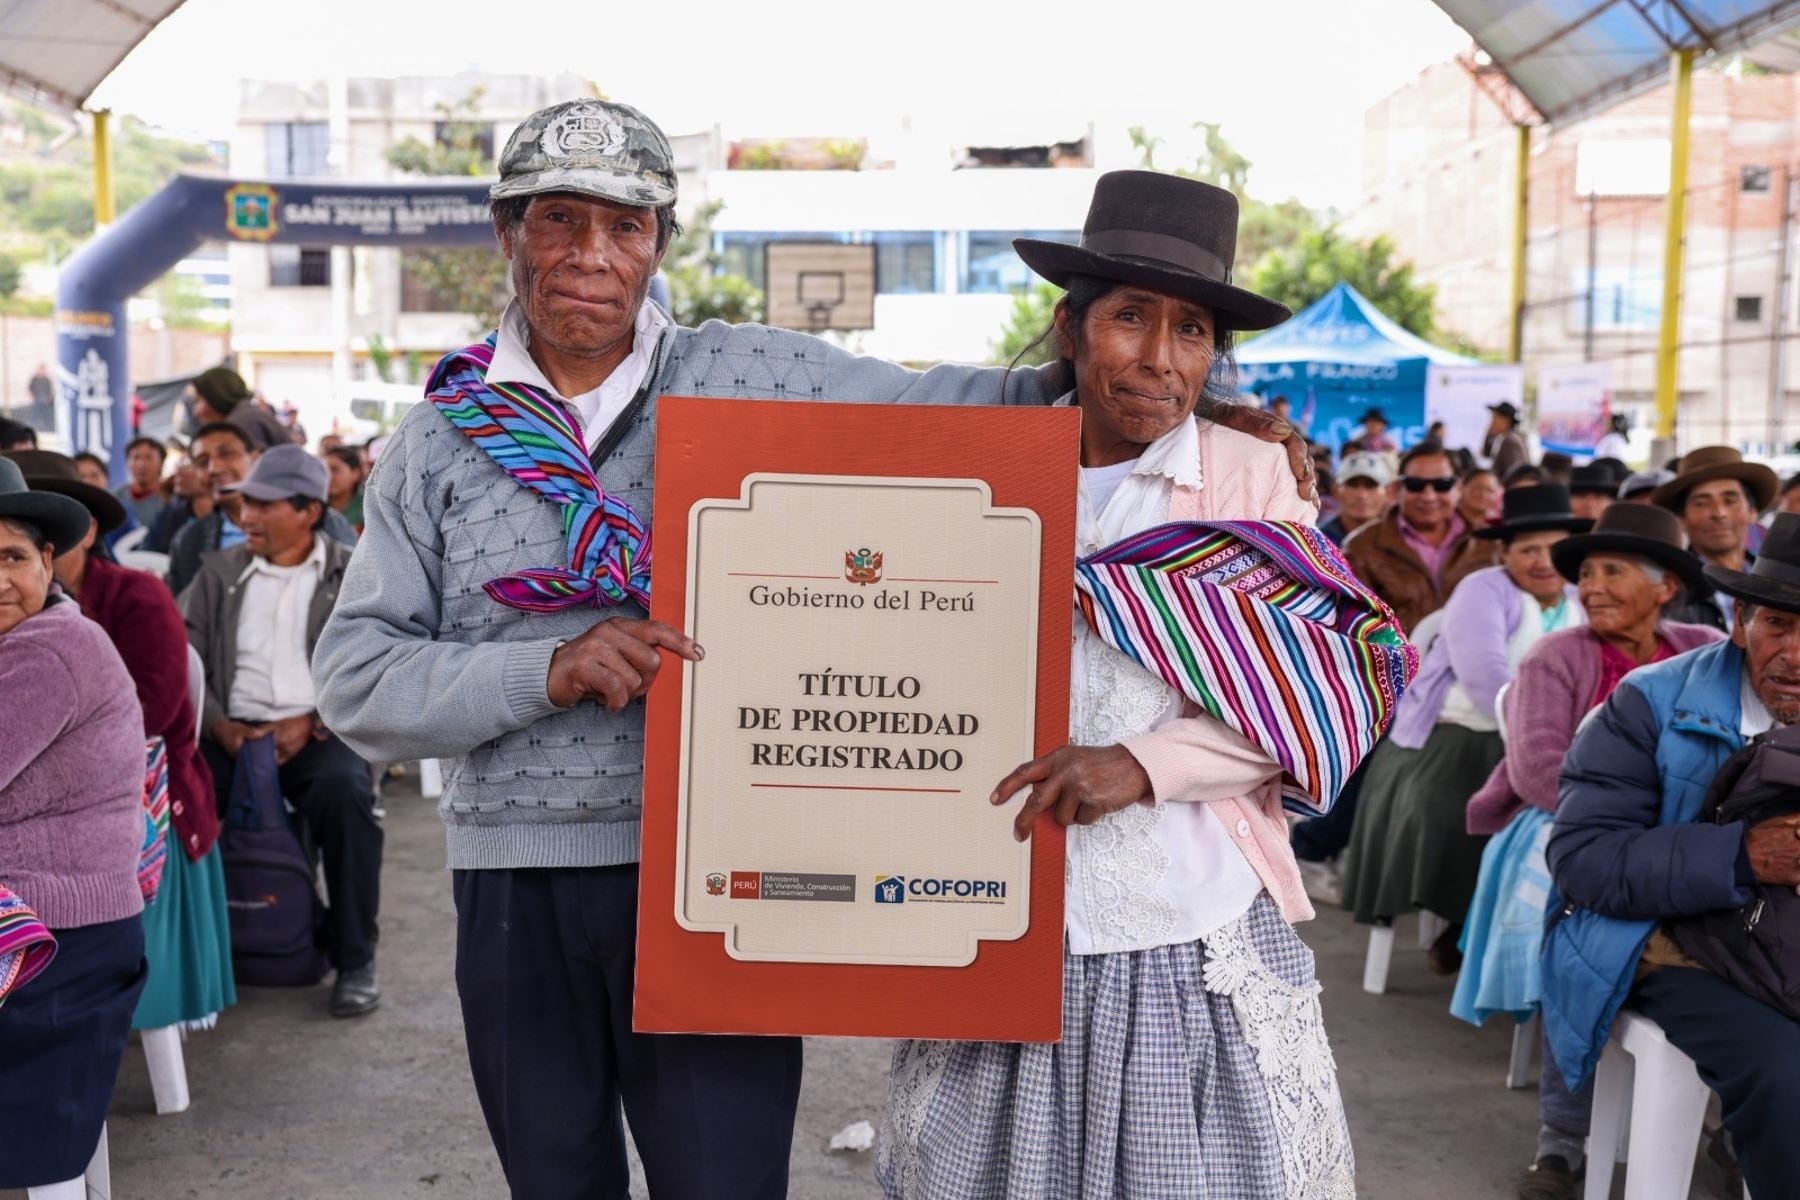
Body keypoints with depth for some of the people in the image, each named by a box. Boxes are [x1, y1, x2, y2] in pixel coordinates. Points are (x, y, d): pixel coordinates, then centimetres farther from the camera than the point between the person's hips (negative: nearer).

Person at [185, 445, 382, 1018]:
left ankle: (355, 959, -19)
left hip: (322, 734, -2)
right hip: (234, 731, 3)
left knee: (346, 788, -35)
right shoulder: (219, 573, 16)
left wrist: (313, 721, -15)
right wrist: (217, 723, -10)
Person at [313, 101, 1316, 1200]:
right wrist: (547, 671, -17)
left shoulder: (753, 374, 1)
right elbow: (355, 680, -1)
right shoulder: (435, 441, 5)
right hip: (517, 891, 2)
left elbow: (958, 408, 4)